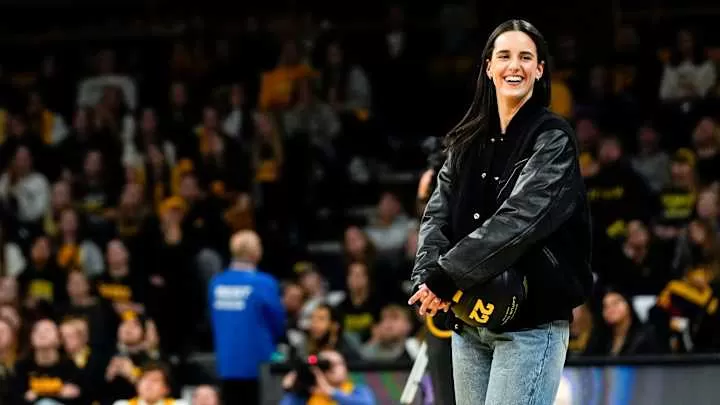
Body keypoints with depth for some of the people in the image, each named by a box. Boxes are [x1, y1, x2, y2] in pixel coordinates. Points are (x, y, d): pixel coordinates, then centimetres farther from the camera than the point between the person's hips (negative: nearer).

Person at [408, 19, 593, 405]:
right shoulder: (469, 141, 13)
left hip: (531, 321, -6)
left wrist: (445, 277, -22)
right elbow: (438, 213, 7)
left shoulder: (552, 138, -6)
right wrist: (428, 275, -13)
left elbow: (519, 218, -18)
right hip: (469, 319, 6)